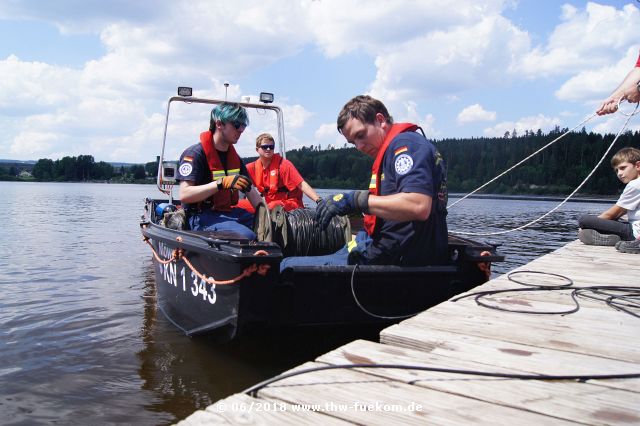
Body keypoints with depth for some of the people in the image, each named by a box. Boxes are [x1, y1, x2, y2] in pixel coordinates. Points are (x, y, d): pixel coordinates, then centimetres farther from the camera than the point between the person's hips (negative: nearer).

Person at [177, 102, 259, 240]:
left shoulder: (234, 156, 16)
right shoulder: (195, 153, -9)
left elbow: (249, 189, 15)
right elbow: (184, 195, -20)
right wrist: (222, 183, -28)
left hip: (229, 212, 8)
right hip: (202, 217, -8)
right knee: (246, 236, -31)